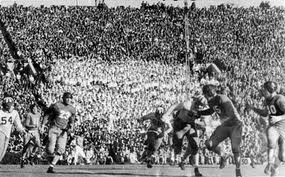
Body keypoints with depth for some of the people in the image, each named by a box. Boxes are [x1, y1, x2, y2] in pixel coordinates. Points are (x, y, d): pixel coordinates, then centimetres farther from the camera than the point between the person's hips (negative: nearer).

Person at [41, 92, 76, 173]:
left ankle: (51, 167, -4)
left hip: (63, 131, 4)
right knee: (50, 149, -12)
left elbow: (72, 121, 20)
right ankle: (51, 163, 13)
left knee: (60, 150, -9)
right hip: (54, 129, -4)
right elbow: (47, 115, 1)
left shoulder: (72, 109, 10)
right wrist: (43, 125, -5)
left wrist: (71, 128, -1)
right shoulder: (56, 105, -5)